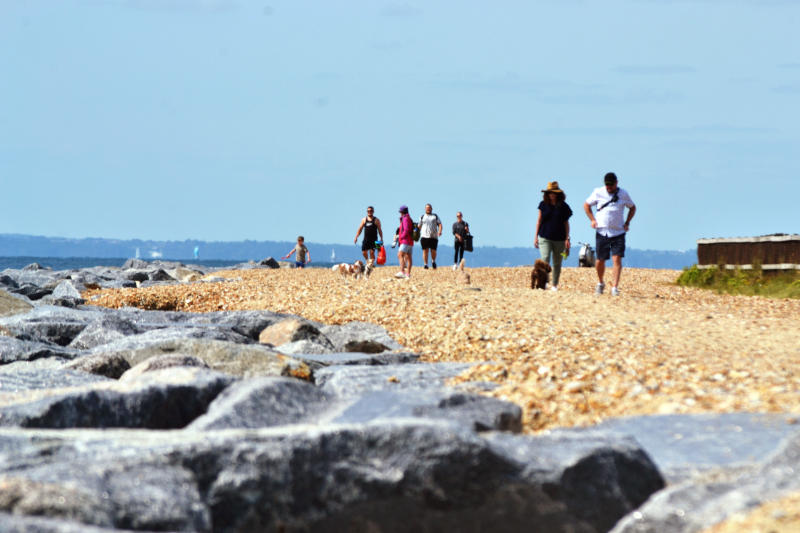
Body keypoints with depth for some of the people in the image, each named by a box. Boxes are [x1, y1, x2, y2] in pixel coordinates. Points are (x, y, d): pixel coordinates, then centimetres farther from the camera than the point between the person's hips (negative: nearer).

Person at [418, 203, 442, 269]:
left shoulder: (435, 216, 15)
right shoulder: (422, 217, 16)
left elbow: (439, 224, 8)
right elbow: (419, 226, 16)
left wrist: (440, 231, -10)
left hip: (433, 236, 0)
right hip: (424, 236, 0)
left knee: (433, 251, -3)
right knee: (425, 251, -7)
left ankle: (433, 261, 24)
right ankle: (425, 264, -4)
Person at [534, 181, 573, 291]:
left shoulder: (563, 206, 0)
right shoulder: (543, 205, 1)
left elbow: (566, 223, 5)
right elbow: (539, 220, 9)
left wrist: (567, 239, 0)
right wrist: (536, 236, 6)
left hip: (559, 239, 1)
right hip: (545, 237, -1)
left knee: (557, 263, 7)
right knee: (545, 259, -17)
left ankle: (554, 285, 20)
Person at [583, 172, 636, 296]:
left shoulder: (623, 194, 3)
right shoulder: (598, 192, 1)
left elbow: (632, 208, 18)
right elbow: (586, 205, 14)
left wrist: (627, 223, 6)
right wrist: (593, 220, 2)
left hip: (618, 233, -1)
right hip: (602, 232, 1)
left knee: (617, 259, -13)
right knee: (600, 260, 7)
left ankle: (615, 287, -15)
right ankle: (600, 283, 31)